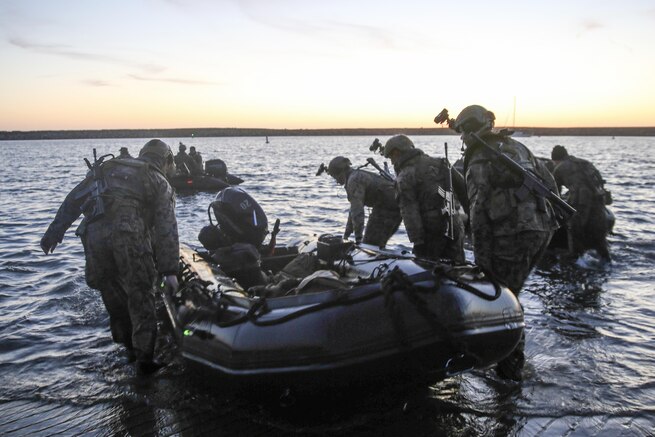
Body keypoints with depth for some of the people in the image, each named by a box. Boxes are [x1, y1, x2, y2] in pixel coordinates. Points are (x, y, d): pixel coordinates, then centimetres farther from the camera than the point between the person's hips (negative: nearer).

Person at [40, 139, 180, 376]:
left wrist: (53, 232, 19)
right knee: (140, 297, 7)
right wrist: (169, 270, 4)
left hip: (93, 233, 4)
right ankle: (144, 359, 8)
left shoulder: (107, 168, 29)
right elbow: (166, 228, 6)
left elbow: (74, 199, 20)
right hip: (130, 234, -4)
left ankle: (131, 346, 33)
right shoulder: (159, 181, 17)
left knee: (113, 294, 20)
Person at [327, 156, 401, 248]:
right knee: (378, 244, 19)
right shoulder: (359, 175, 19)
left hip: (388, 208, -10)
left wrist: (358, 238, -25)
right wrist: (346, 234, 29)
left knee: (369, 244, -5)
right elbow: (354, 208, 26)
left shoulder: (354, 180, -15)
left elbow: (357, 210, -24)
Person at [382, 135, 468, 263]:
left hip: (431, 231, -6)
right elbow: (463, 189, 11)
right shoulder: (440, 163, 10)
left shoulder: (404, 177, -8)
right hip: (455, 227, 6)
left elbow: (409, 213, -14)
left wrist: (417, 241, -14)